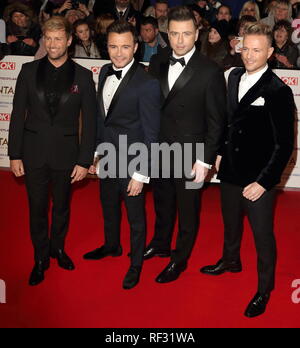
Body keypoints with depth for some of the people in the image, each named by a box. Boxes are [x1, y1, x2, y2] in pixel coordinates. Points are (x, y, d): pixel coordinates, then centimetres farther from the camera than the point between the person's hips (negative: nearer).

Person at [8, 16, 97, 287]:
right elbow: (18, 115, 1)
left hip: (66, 153, 0)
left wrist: (85, 161, -6)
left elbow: (89, 122, -2)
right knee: (37, 208, 8)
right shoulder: (29, 71, 0)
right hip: (34, 152, 0)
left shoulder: (83, 76, -2)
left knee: (62, 206, 15)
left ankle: (58, 248, 38)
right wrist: (14, 154, -2)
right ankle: (41, 259, 25)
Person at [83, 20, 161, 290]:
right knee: (109, 208, 26)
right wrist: (96, 152, 12)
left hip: (131, 163, -7)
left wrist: (141, 175, -19)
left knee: (135, 217, 12)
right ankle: (112, 246, 51)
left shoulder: (147, 83, -23)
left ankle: (136, 263, 33)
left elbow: (151, 134, -20)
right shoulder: (105, 73, 0)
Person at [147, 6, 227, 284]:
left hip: (190, 155, -5)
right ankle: (160, 244, 45)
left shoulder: (210, 72, -15)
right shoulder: (157, 63, 0)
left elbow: (216, 121, -12)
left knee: (188, 210, 11)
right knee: (162, 203, 23)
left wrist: (205, 160, -14)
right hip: (159, 149, 5)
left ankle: (179, 259, 30)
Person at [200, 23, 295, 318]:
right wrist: (221, 152, 14)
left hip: (258, 180, -6)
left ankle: (264, 289, 26)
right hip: (230, 171, 6)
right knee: (230, 222, 26)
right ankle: (231, 260, 52)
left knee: (263, 235, 7)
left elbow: (285, 144, -16)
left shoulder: (278, 92, -18)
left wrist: (263, 182, -19)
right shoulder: (234, 77, 2)